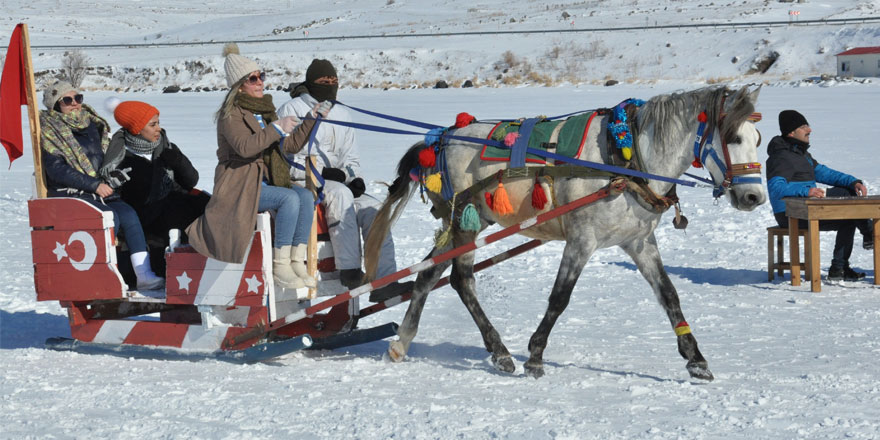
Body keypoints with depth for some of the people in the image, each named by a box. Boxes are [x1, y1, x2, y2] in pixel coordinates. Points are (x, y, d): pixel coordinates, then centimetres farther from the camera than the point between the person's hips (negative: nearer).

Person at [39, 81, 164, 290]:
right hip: (69, 194, -6)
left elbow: (103, 159, 26)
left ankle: (144, 274, -27)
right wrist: (95, 185, -17)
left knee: (128, 214, -21)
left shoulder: (91, 125, 16)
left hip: (98, 191, 6)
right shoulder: (51, 132, -3)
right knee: (110, 217, -30)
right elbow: (56, 169, -13)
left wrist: (110, 172, 2)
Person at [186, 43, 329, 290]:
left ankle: (297, 262, -20)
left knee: (306, 196, -18)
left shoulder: (264, 110, 16)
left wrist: (312, 120, 5)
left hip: (265, 181, 7)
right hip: (239, 186, -7)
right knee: (289, 199, -29)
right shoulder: (231, 113, -8)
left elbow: (291, 145, 14)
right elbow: (244, 147, -27)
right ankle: (280, 267, -26)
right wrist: (276, 128, -25)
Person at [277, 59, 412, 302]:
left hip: (338, 184, 6)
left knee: (372, 207, -18)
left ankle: (384, 281, -26)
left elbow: (350, 157, 20)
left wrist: (354, 177, -3)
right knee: (340, 193, -35)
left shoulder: (341, 114, 19)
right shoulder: (292, 111, -2)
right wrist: (321, 171, -19)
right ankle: (350, 272, -39)